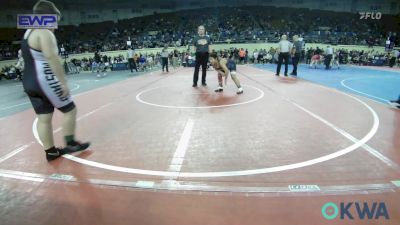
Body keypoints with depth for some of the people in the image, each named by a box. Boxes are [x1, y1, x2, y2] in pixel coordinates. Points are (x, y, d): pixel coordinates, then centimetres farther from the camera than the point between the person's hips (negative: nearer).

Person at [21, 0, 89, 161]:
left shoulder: (29, 33, 18)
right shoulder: (44, 33, -13)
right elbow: (53, 59, -23)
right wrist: (63, 83, -22)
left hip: (29, 82, 9)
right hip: (45, 81, -9)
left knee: (43, 118, 11)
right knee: (69, 109, 5)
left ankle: (51, 152, 19)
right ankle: (70, 144, 13)